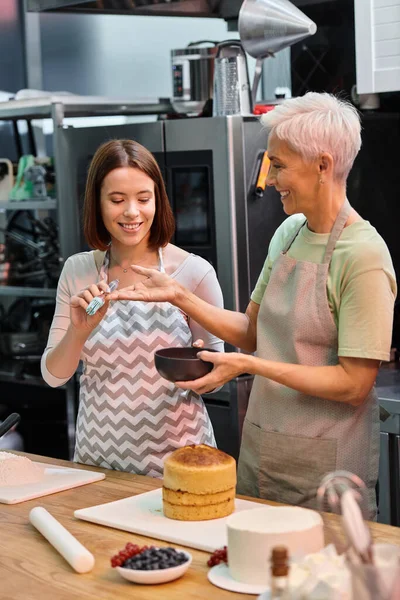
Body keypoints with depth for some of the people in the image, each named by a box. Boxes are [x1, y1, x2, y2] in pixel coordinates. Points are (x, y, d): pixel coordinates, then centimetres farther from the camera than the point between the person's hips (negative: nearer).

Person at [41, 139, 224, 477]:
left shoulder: (194, 272, -11)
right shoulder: (78, 271, -2)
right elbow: (53, 376, -1)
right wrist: (79, 331, -20)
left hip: (175, 455, -2)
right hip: (98, 456, 3)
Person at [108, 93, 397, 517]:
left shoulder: (362, 256, -18)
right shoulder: (289, 233, 5)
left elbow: (353, 384, -20)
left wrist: (249, 365, -22)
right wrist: (179, 297, 1)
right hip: (259, 451, 7)